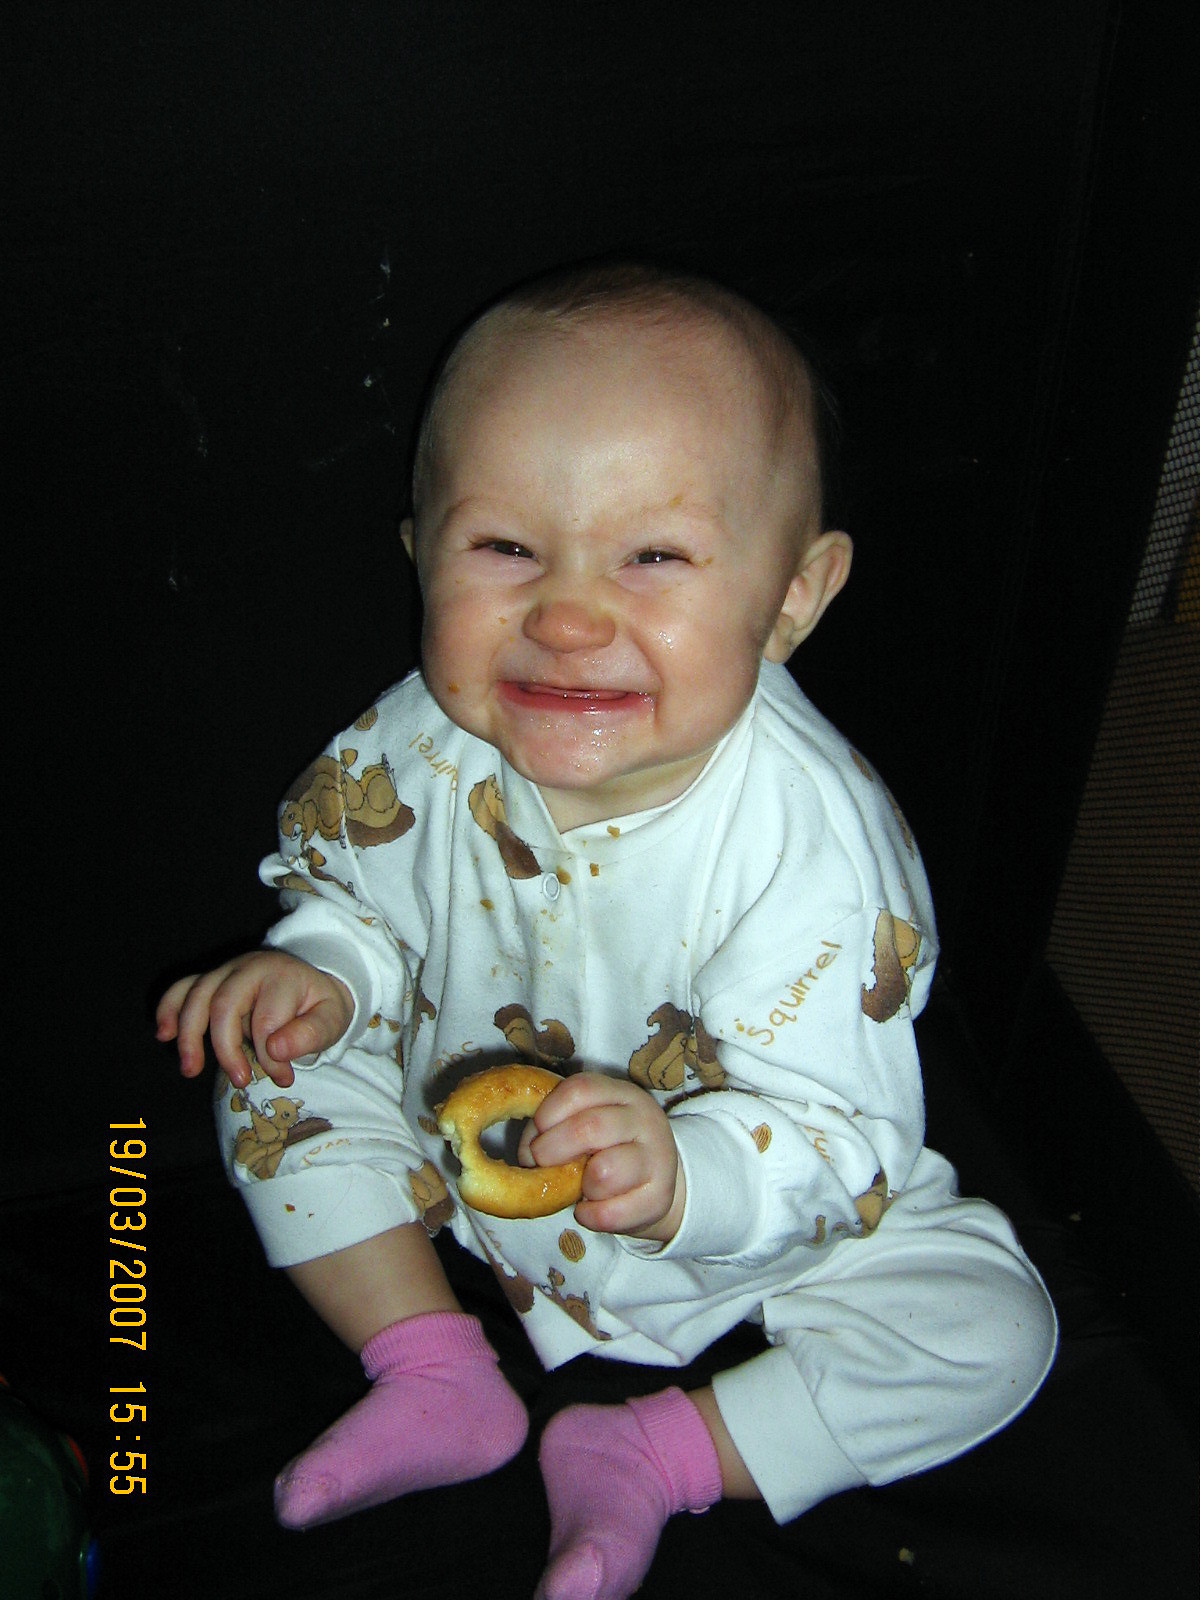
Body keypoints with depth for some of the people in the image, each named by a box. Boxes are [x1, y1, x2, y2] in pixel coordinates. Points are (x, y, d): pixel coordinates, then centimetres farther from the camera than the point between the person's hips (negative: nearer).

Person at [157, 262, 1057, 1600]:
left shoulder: (811, 838, -34)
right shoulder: (422, 748, -21)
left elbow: (831, 1145, -31)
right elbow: (357, 895, 0)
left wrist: (682, 1176, -51)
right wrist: (322, 969, -22)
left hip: (751, 1222, -2)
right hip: (465, 1156, 3)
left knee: (990, 1324, -14)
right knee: (279, 1082, -3)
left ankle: (653, 1455, 1)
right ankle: (435, 1375, 7)